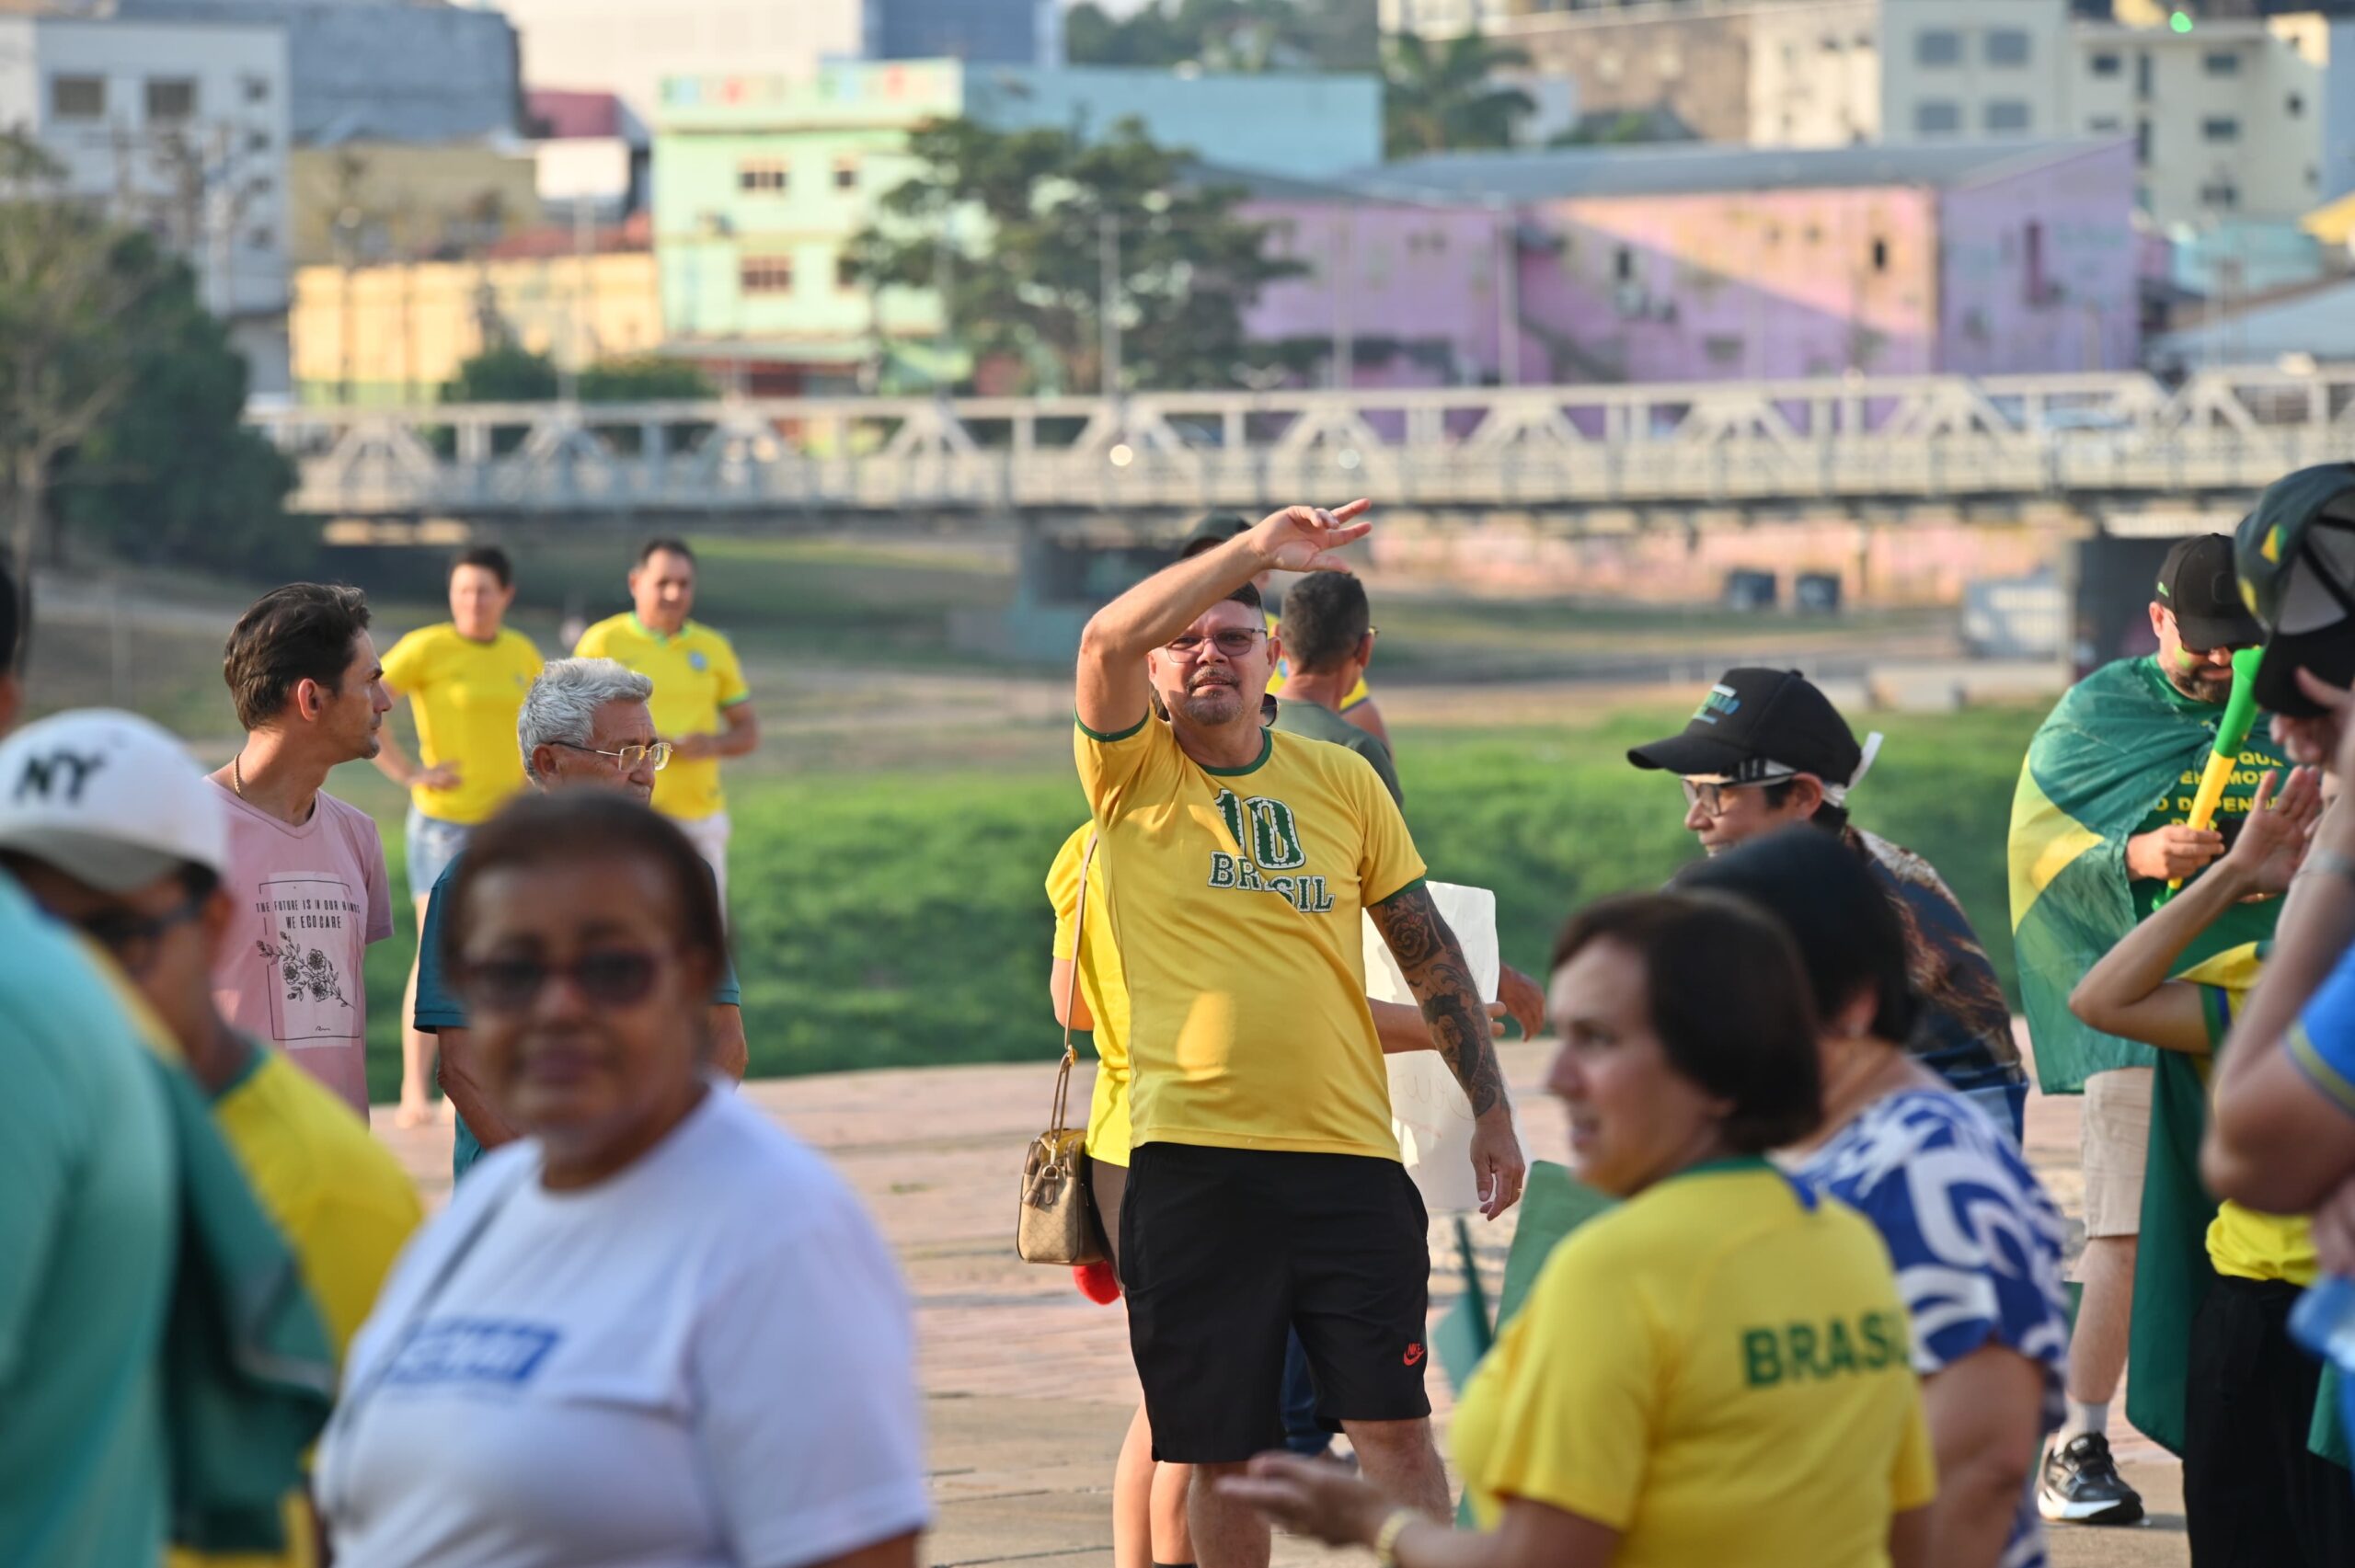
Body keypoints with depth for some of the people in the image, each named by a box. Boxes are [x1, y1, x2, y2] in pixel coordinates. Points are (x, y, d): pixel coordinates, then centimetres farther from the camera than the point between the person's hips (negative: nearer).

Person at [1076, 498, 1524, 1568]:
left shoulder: (1342, 782, 9)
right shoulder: (1134, 777, 2)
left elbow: (1428, 947, 15)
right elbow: (1106, 641, -18)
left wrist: (1490, 1109, 12)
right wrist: (1257, 549, -23)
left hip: (1347, 1156, 1)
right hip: (1191, 1162, -1)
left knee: (1394, 1424, -2)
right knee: (1221, 1450, 5)